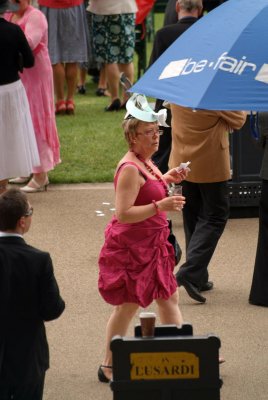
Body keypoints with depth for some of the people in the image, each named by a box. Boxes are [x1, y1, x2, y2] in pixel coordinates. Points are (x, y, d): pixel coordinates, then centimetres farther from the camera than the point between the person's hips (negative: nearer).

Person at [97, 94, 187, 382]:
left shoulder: (144, 161, 7)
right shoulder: (130, 169, -23)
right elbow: (123, 213, -28)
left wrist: (167, 179, 8)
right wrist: (160, 206, -32)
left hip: (150, 245, 10)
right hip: (131, 247, -10)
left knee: (169, 298, 15)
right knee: (127, 307, -2)